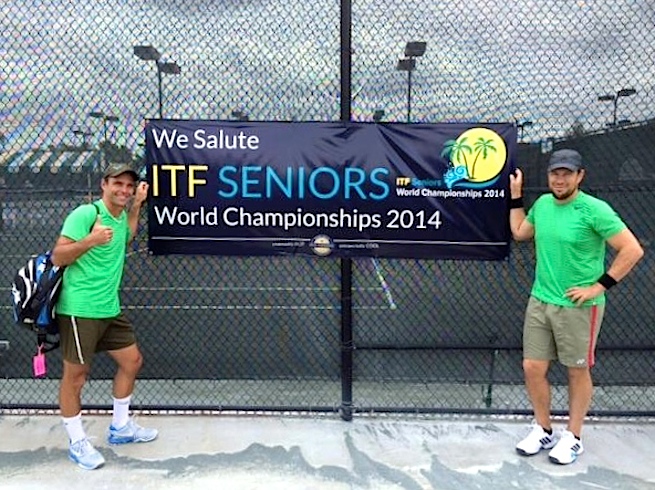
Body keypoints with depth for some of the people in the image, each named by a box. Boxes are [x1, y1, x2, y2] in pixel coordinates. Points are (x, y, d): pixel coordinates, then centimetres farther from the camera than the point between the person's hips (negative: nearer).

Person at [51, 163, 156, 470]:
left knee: (132, 360, 14)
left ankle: (120, 428, 31)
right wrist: (90, 240, -32)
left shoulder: (120, 215, 10)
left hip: (109, 309, 9)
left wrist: (137, 205, 25)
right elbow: (57, 257, -16)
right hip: (79, 309, -9)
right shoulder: (85, 213, -14)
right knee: (75, 375, 3)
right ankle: (77, 443, 21)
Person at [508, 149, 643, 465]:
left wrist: (599, 286, -15)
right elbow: (519, 233, 22)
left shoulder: (595, 210, -14)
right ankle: (543, 431, 26)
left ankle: (572, 437, 27)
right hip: (539, 301, 6)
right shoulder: (543, 203, 5)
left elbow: (632, 250, -15)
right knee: (533, 368, 7)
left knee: (577, 372, 10)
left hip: (578, 306, -5)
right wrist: (515, 196, 16)